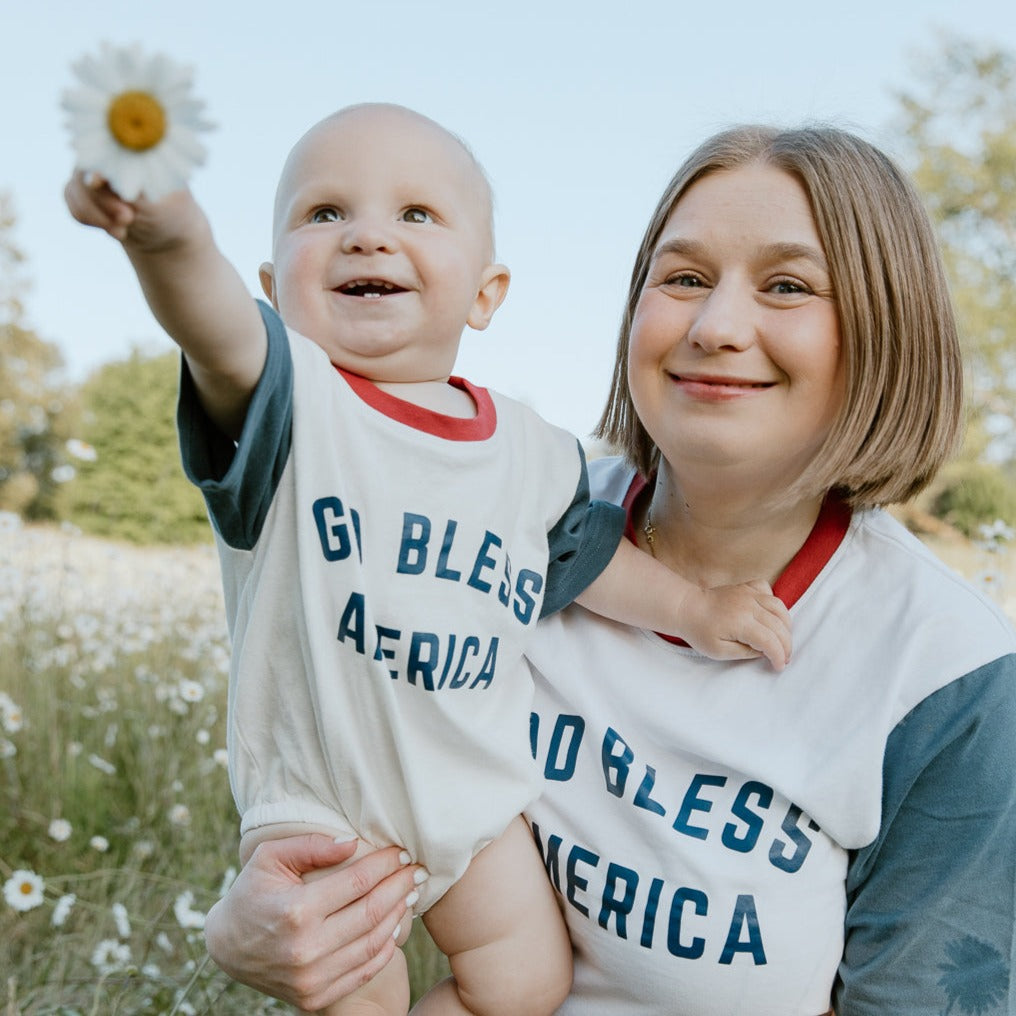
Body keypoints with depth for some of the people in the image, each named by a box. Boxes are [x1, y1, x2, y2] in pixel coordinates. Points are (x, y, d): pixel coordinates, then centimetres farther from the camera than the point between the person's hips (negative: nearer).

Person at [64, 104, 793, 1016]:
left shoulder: (533, 452, -1)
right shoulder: (292, 400, -16)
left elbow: (589, 552, 17)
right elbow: (218, 329, -38)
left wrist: (694, 609, 16)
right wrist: (168, 235, -59)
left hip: (477, 795, 4)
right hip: (315, 795, -4)